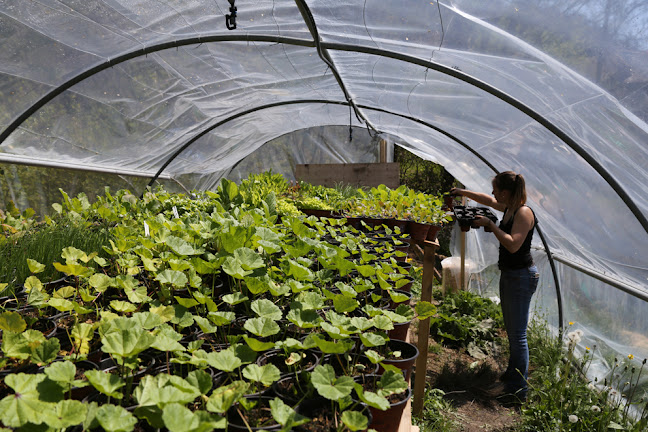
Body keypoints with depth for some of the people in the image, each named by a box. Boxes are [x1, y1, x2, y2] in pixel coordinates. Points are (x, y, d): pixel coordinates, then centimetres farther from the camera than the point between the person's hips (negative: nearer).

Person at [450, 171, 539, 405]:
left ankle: (519, 391, 6)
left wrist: (490, 224, -21)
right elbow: (489, 200, 29)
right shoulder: (508, 208, 9)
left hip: (521, 276, -10)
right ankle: (510, 379, 30)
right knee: (512, 331, 18)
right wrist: (463, 192, 31)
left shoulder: (524, 213, -18)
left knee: (518, 335, -4)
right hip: (509, 274, 10)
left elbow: (513, 244, -28)